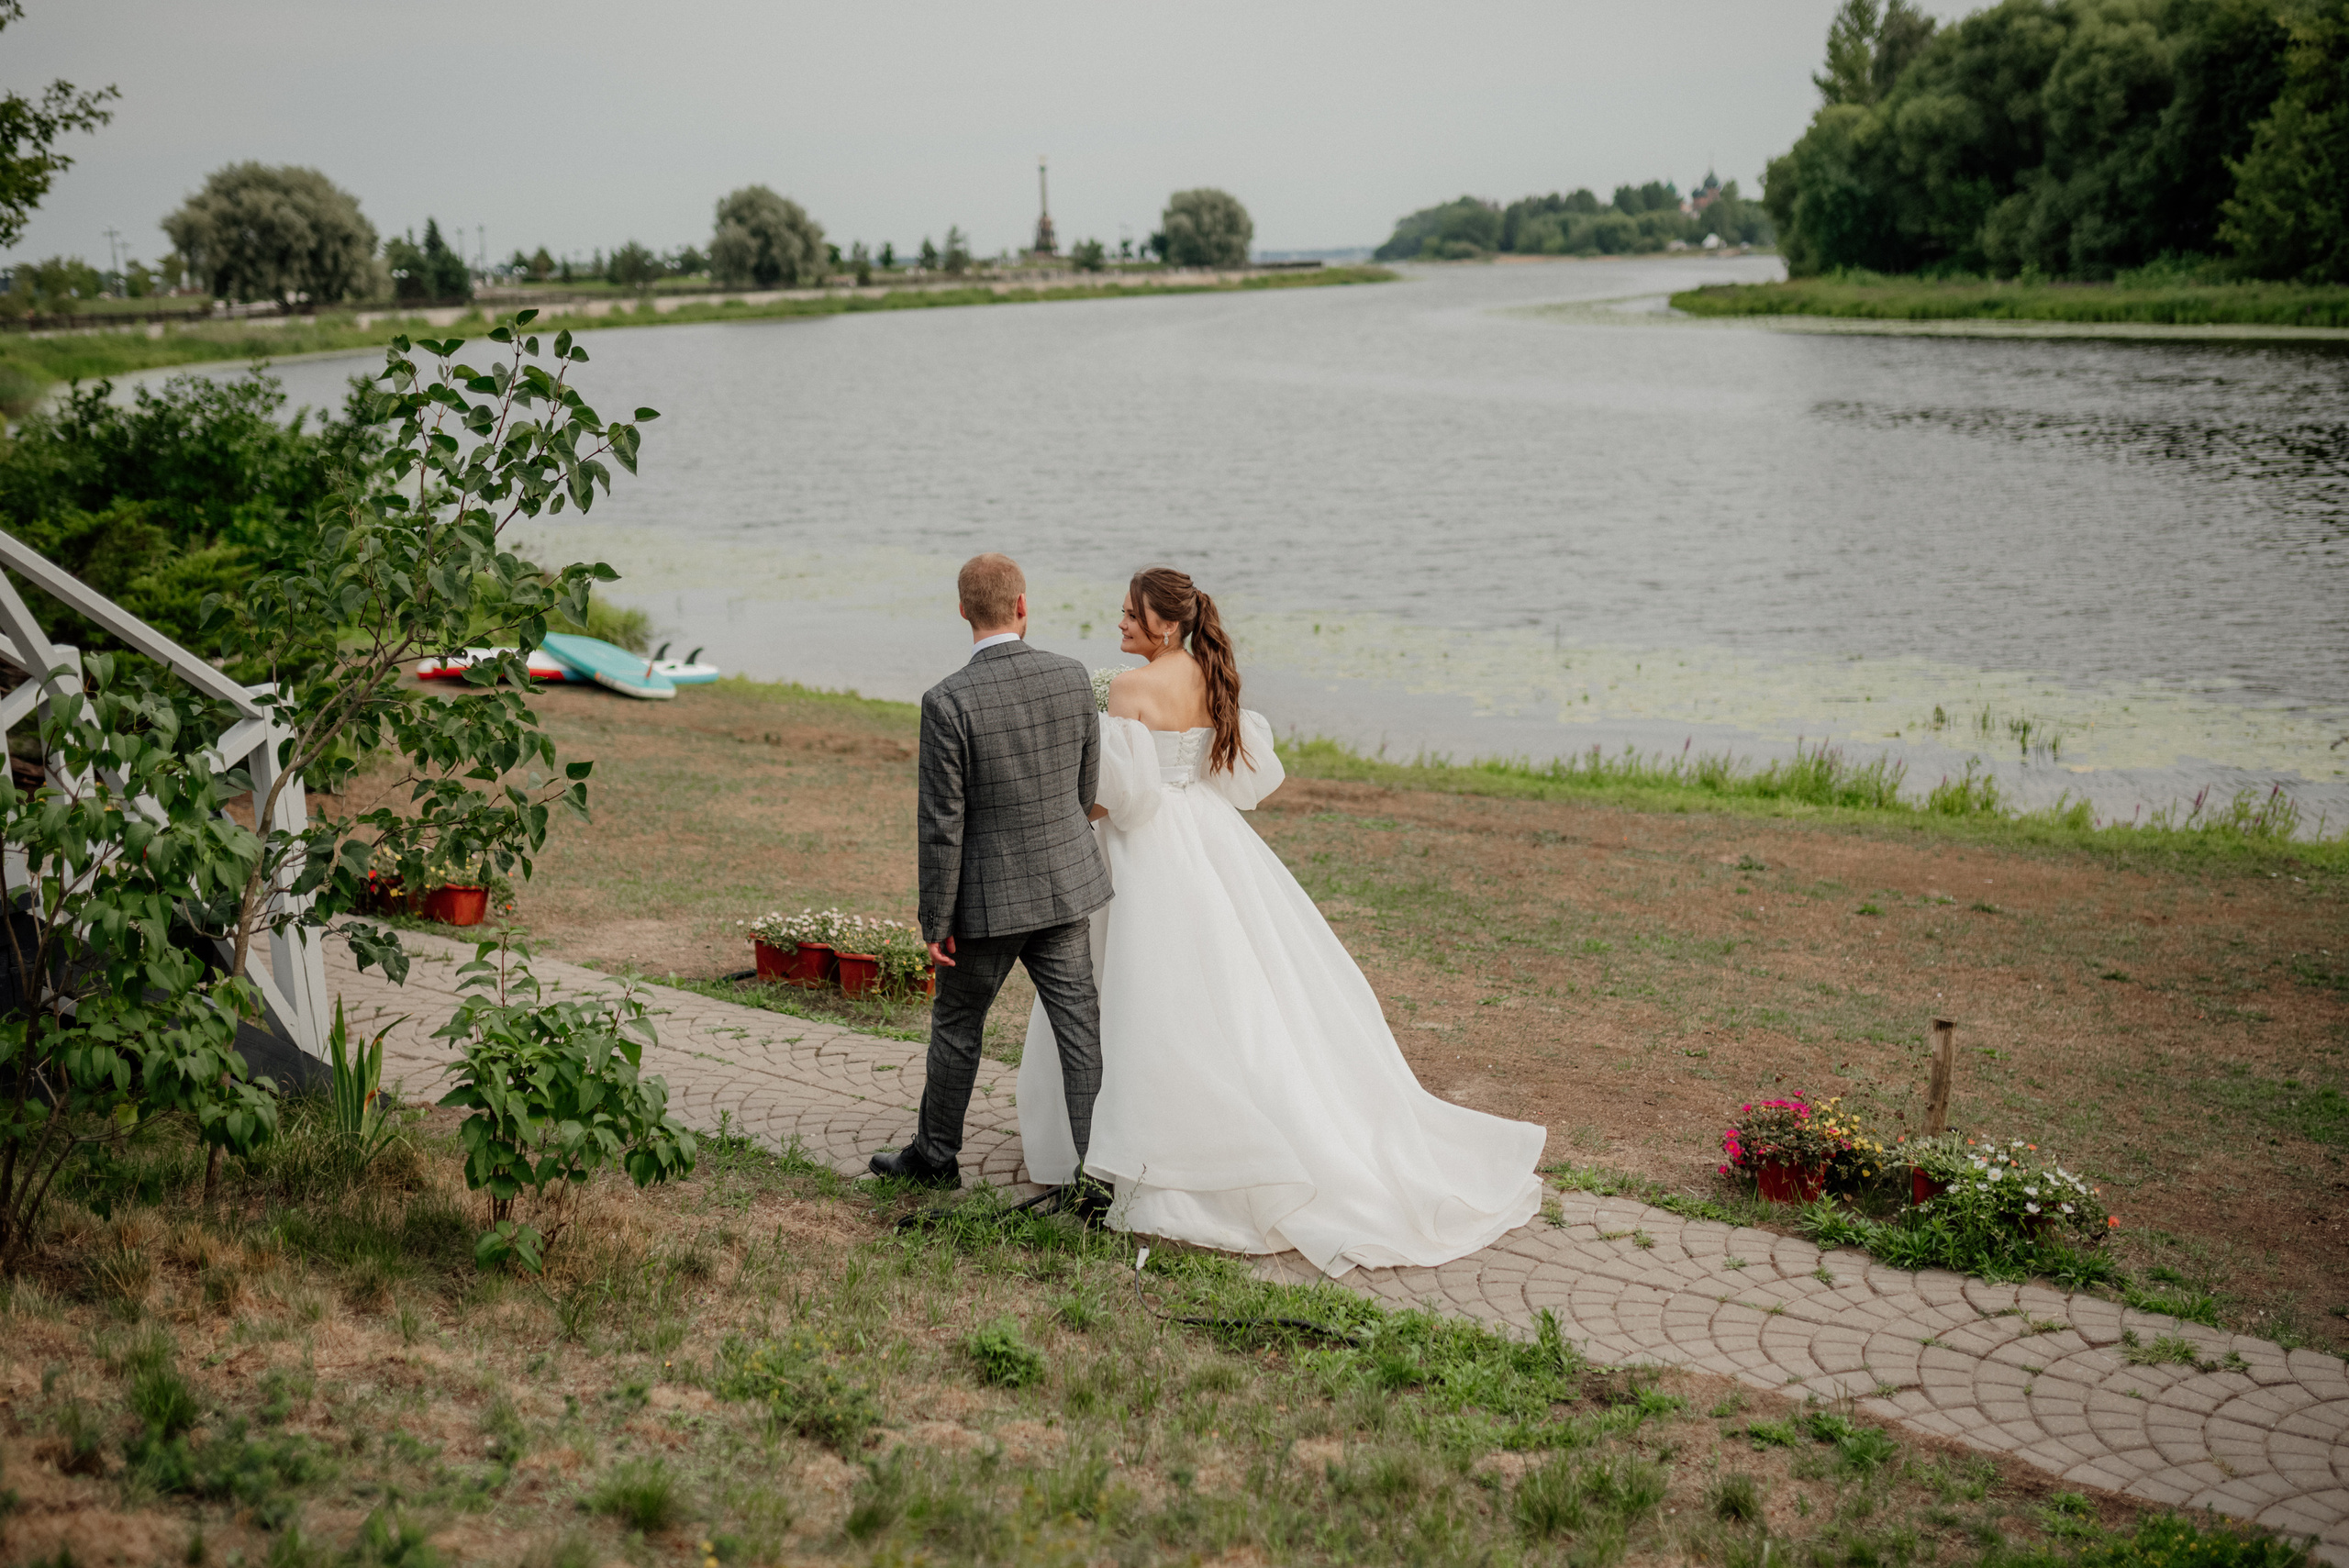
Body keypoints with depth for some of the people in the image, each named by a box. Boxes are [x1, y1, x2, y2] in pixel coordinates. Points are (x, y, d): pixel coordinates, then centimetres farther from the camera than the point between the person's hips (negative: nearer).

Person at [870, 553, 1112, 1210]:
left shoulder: (947, 702, -19)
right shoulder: (1073, 677, -6)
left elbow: (941, 824, -17)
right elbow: (1086, 785, 7)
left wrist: (936, 921, -7)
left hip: (988, 895, -3)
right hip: (1067, 884, 3)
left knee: (957, 1023, 17)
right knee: (1079, 1029, 5)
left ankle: (936, 1154, 34)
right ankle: (1098, 1175, 4)